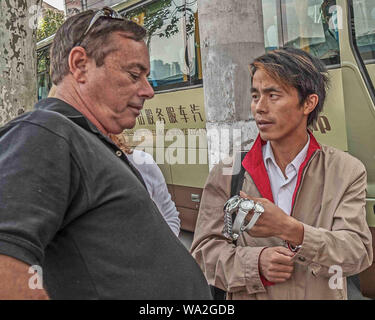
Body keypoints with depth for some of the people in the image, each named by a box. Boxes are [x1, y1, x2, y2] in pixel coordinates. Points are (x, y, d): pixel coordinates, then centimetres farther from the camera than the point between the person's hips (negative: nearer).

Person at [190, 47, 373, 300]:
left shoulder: (347, 172, -7)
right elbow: (205, 251, -7)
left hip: (322, 295, 0)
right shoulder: (227, 173, -7)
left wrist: (289, 229, -30)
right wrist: (256, 263, -25)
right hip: (247, 298, 0)